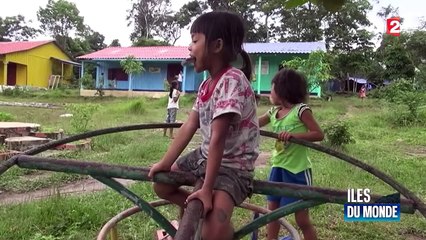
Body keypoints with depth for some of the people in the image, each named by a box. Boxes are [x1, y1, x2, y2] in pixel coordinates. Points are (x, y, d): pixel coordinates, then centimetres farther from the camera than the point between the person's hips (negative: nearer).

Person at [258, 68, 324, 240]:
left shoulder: (301, 110, -12)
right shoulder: (273, 112, 6)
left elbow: (319, 135, -15)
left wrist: (293, 134, -27)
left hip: (297, 171, -6)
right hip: (278, 168, 7)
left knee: (302, 220, 2)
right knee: (272, 211, 15)